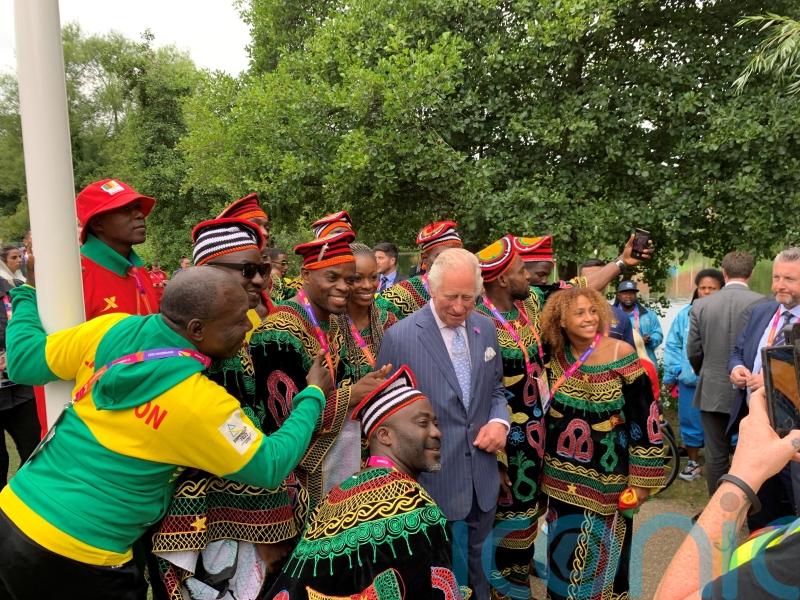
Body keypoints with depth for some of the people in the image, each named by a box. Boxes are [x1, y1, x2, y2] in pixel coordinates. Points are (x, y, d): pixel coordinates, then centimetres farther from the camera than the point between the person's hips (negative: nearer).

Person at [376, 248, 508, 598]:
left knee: (482, 569, 23)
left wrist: (499, 421, -7)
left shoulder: (486, 328, 0)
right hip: (430, 479, -4)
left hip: (482, 478, 5)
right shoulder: (400, 337, -17)